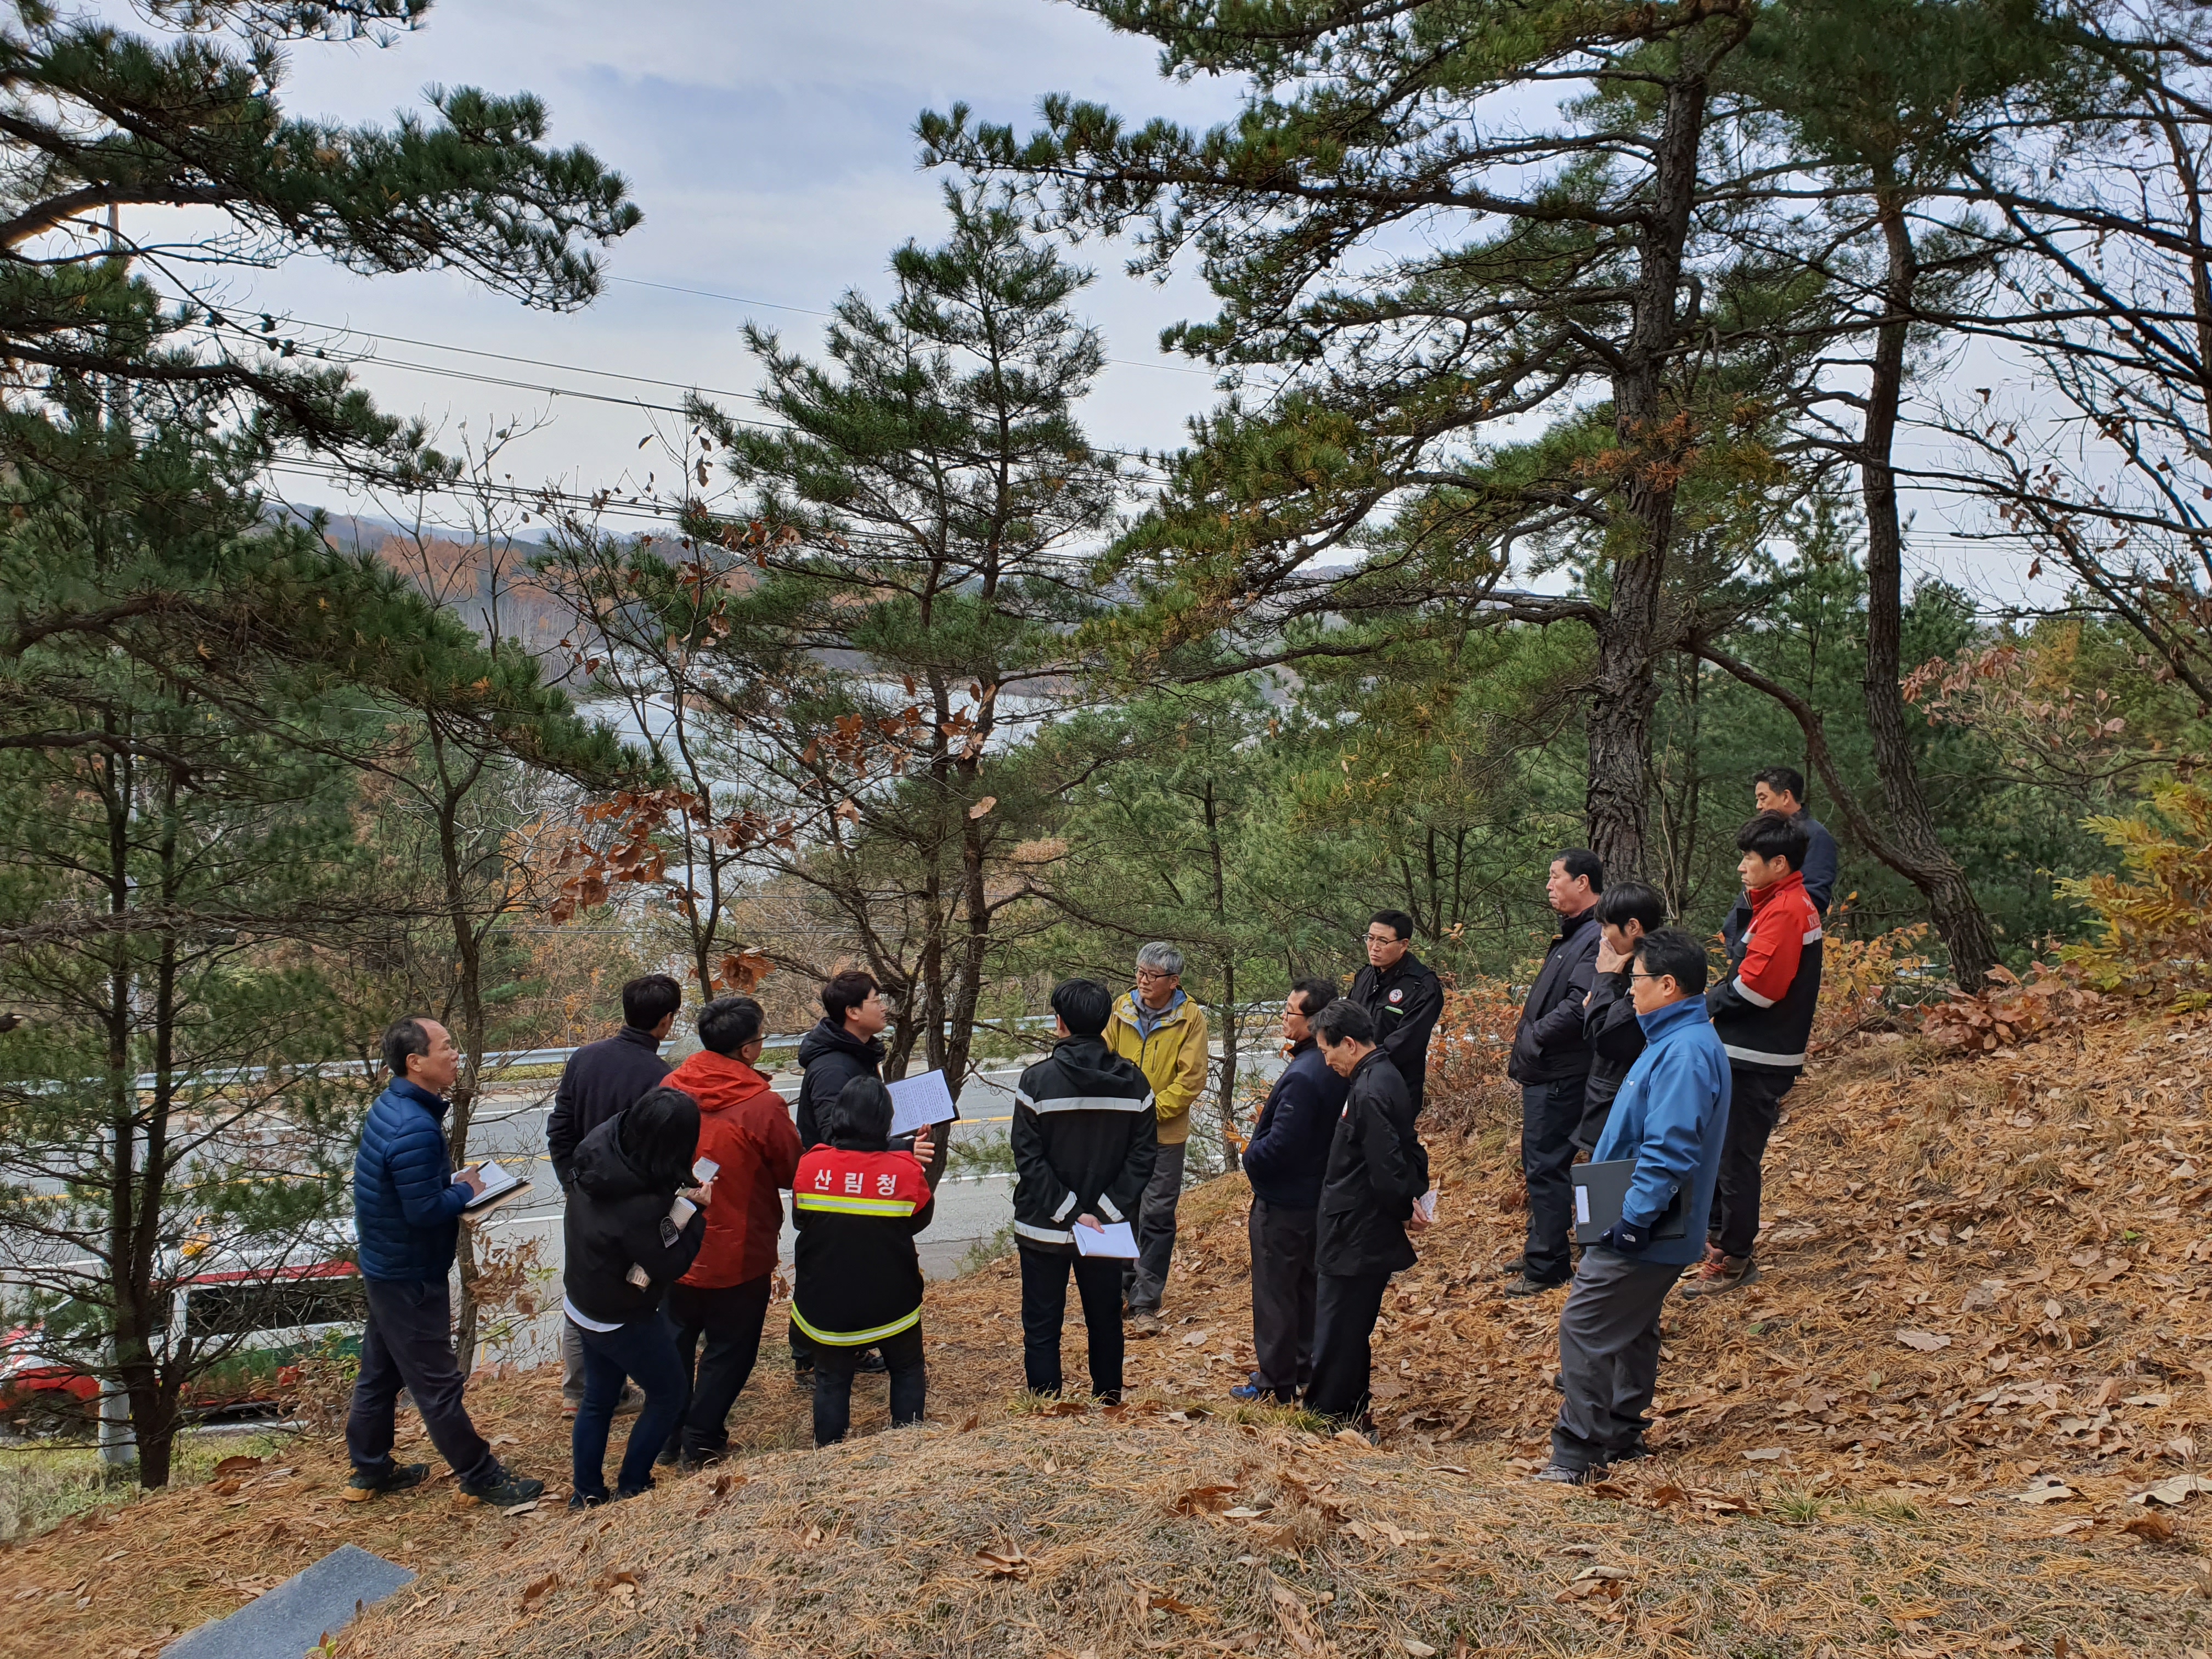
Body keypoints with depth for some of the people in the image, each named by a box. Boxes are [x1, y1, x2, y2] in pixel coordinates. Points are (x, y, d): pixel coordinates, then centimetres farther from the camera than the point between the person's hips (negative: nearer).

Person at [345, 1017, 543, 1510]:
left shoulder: (392, 1107, 3)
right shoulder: (415, 1128, -29)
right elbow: (425, 1210, -29)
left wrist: (454, 1183, 0)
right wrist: (466, 1191, -12)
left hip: (385, 1266, 10)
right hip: (409, 1278, -10)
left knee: (380, 1372, 21)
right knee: (437, 1384, 1)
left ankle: (369, 1471, 35)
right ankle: (481, 1479, 12)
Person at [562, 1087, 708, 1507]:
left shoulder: (599, 1154, -14)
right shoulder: (640, 1206, -37)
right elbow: (670, 1266, -23)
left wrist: (680, 1198, -9)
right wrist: (694, 1209, -15)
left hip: (583, 1303, 8)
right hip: (623, 1320, -8)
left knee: (598, 1400, 23)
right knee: (668, 1395, 15)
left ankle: (586, 1494, 36)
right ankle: (631, 1488, 26)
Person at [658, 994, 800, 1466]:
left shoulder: (670, 1088, -10)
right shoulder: (763, 1106, -24)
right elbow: (793, 1172, -9)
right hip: (738, 1254, -5)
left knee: (675, 1339, 22)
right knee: (728, 1348, 14)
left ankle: (669, 1437, 32)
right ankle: (701, 1439, 21)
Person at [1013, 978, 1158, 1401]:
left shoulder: (1038, 1080, -14)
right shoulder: (1133, 1082, -3)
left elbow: (1029, 1160, -16)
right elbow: (1143, 1155, -5)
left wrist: (1070, 1212, -13)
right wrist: (1108, 1211, -7)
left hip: (1044, 1230, -3)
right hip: (1107, 1227, 3)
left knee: (1041, 1328, 7)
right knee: (1106, 1324, 18)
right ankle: (1108, 1408, 28)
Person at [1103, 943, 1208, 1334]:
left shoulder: (1190, 1018, -7)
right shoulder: (1122, 1010, 2)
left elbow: (1191, 1079, -10)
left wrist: (1153, 1110, -16)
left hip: (1165, 1134, -3)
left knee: (1157, 1218, 0)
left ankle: (1145, 1304, 7)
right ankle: (1123, 1287, 29)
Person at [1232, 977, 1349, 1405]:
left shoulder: (1303, 1076, -29)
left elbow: (1280, 1145, -29)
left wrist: (1251, 1157, -9)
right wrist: (1257, 1151, 12)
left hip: (1284, 1201, -9)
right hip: (1317, 1196, 9)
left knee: (1275, 1293, 4)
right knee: (1306, 1287, 20)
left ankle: (1276, 1384, 14)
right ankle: (1303, 1369, 33)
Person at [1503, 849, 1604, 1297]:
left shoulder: (1596, 938, -19)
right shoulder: (1571, 936, 15)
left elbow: (1579, 1005, -28)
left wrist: (1532, 1040, -17)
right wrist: (1523, 1050, 14)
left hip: (1560, 1077, -11)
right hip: (1543, 1074, 11)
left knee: (1545, 1167, -5)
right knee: (1539, 1164, 19)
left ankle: (1547, 1268, 3)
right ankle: (1542, 1251, 31)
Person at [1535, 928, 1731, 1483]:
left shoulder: (1686, 1053, -23)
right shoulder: (1674, 1041, 12)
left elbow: (1668, 1150, -29)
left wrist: (1631, 1218, -26)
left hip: (1643, 1233, -11)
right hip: (1648, 1228, 11)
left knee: (1584, 1327, -7)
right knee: (1631, 1329, 19)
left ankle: (1578, 1452, -1)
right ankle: (1622, 1436, 31)